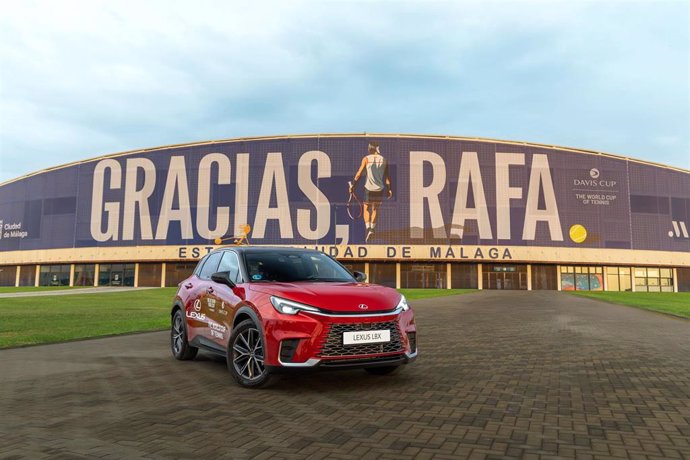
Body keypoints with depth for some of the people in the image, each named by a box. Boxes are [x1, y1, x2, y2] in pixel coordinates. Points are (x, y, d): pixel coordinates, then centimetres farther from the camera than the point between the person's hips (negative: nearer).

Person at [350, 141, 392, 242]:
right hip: (380, 188, 3)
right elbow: (387, 176, 4)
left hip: (369, 187, -2)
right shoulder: (384, 160, 6)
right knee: (375, 209, 17)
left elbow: (359, 173, -6)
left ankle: (368, 228, -11)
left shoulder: (366, 159, -3)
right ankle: (372, 228, 12)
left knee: (366, 209, 7)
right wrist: (389, 188, 8)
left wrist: (352, 185, -1)